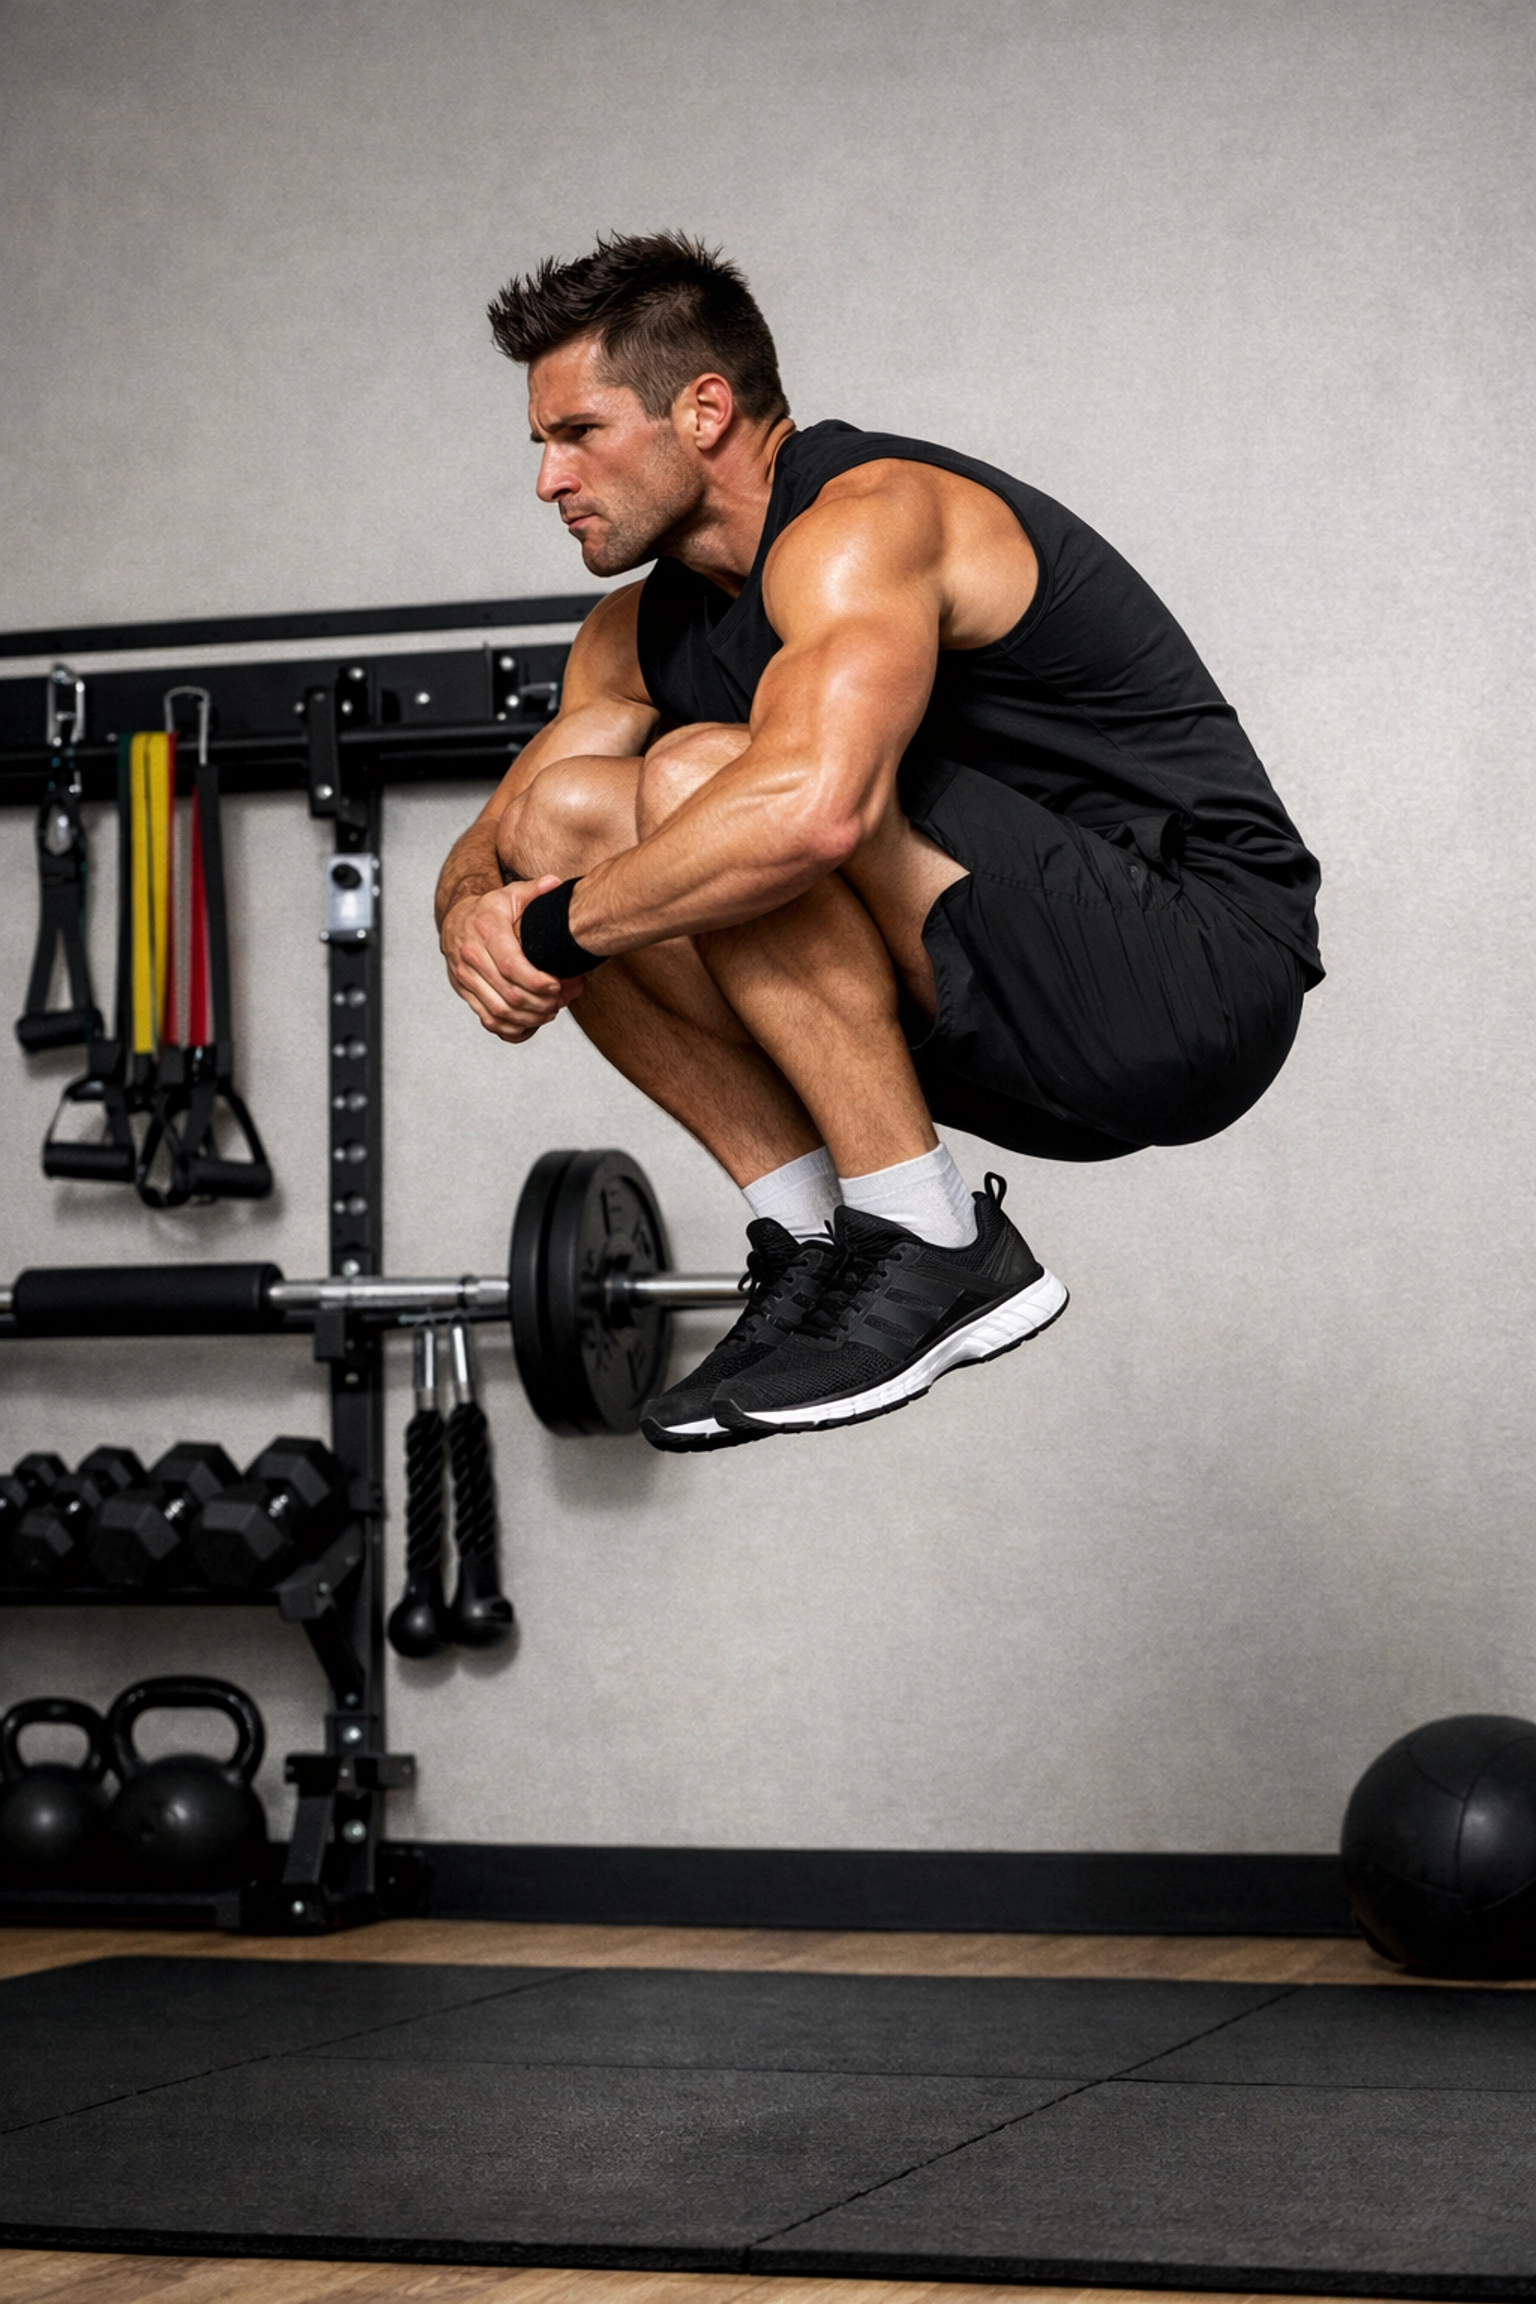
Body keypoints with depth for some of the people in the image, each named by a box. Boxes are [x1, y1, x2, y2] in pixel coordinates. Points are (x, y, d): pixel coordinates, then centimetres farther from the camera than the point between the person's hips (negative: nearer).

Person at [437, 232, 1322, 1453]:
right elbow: (494, 842, 13)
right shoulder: (642, 635, 9)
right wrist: (478, 916, -12)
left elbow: (813, 805, -38)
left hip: (1194, 978, -9)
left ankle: (935, 1250, -18)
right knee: (566, 819, 0)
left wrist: (556, 930, -25)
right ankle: (820, 1243, -1)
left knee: (702, 780, -26)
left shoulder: (863, 520, -20)